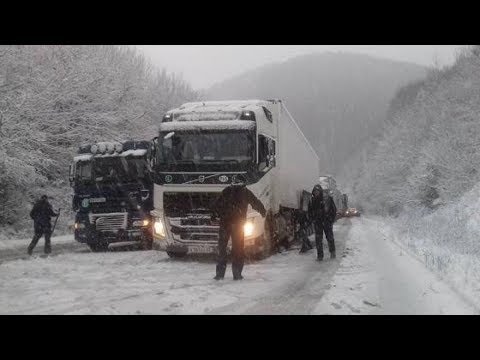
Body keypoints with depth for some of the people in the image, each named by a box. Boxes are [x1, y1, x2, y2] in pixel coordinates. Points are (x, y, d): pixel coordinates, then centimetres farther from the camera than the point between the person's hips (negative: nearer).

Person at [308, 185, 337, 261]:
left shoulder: (327, 198, -5)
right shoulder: (312, 200, 5)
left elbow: (334, 209, 1)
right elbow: (310, 211, 16)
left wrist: (332, 219, -3)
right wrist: (312, 219, 5)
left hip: (327, 221, -2)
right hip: (317, 222, 2)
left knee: (329, 237, 2)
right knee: (318, 239, 1)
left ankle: (332, 252, 20)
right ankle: (320, 255, 6)